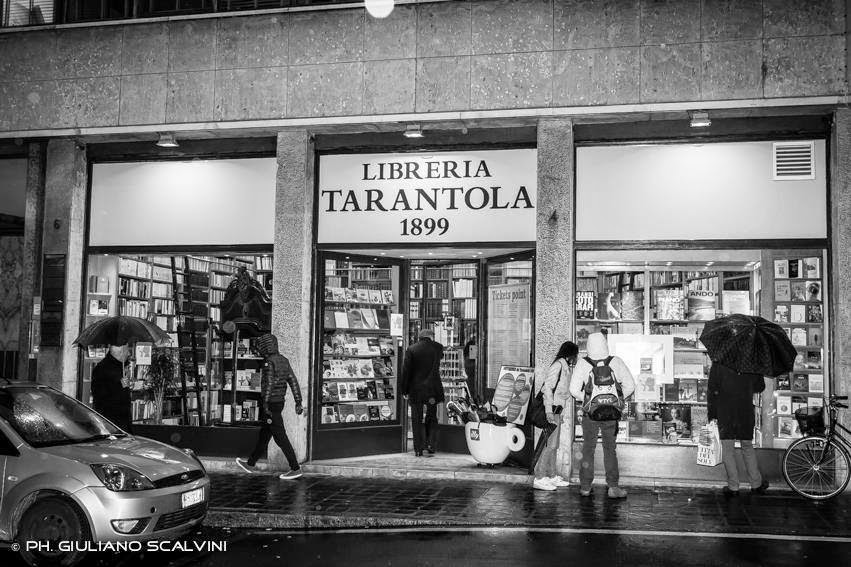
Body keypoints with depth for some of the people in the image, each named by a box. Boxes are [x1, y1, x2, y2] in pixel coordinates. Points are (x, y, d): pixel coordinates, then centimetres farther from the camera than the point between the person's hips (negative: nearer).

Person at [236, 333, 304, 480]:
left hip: (271, 403, -9)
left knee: (280, 437, -5)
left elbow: (269, 383, -23)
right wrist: (298, 402, 7)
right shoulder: (283, 360, 10)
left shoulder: (269, 362, -15)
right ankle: (251, 463, 31)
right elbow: (293, 381, 8)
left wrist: (265, 403, -23)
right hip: (279, 401, 9)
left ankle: (295, 469, -3)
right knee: (264, 434, 18)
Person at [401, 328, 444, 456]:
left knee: (417, 420, 7)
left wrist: (404, 390, 0)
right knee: (432, 418, 16)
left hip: (416, 389, -1)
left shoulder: (411, 349, -4)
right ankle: (431, 444, 5)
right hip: (433, 389, 1)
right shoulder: (438, 347, -2)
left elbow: (406, 370, -5)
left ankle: (418, 449, 6)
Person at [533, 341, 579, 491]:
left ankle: (552, 476, 20)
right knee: (549, 444, -10)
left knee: (553, 445, 13)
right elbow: (548, 387, -19)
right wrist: (549, 411, -24)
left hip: (557, 409, 10)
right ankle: (539, 478, -7)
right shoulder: (558, 365, -13)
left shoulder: (566, 367, 15)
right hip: (552, 408, -10)